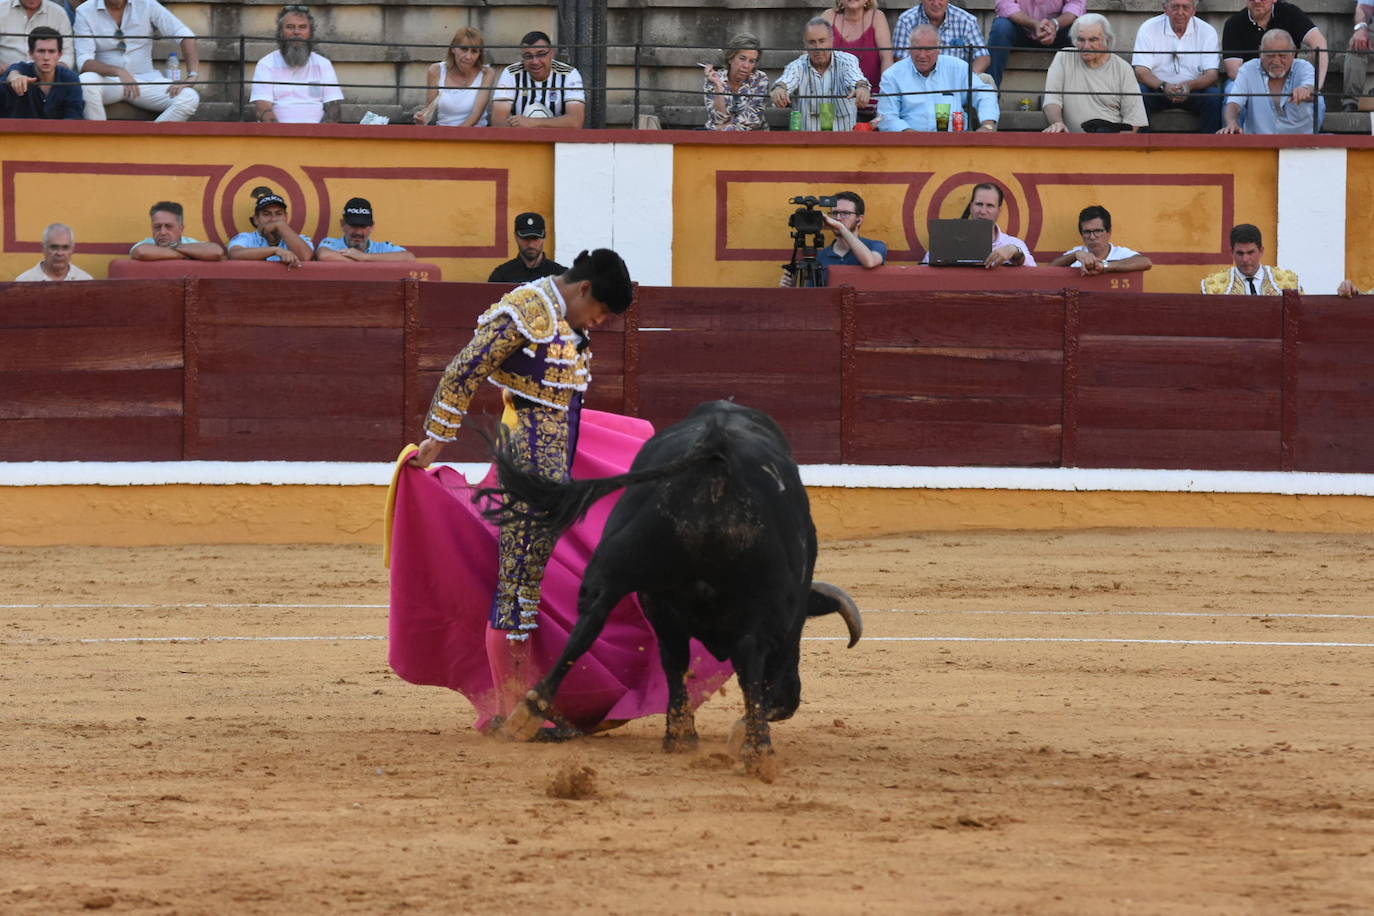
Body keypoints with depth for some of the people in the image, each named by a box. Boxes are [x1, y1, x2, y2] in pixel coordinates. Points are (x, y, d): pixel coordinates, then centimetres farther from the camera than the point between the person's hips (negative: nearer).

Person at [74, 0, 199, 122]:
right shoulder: (84, 12, -4)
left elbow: (186, 36, -3)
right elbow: (84, 63, -14)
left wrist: (191, 75, -19)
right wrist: (119, 72, -32)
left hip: (146, 79, 2)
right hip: (106, 79, -2)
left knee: (189, 98, -25)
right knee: (85, 83, -37)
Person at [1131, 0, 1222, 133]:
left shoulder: (1207, 31, -1)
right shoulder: (1149, 29, -4)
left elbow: (1211, 75, -9)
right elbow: (1141, 72, -11)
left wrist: (1189, 86, -31)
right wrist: (1163, 86, -32)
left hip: (1192, 91, 1)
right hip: (1157, 90, -1)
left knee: (1215, 96, -29)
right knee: (1138, 94, -31)